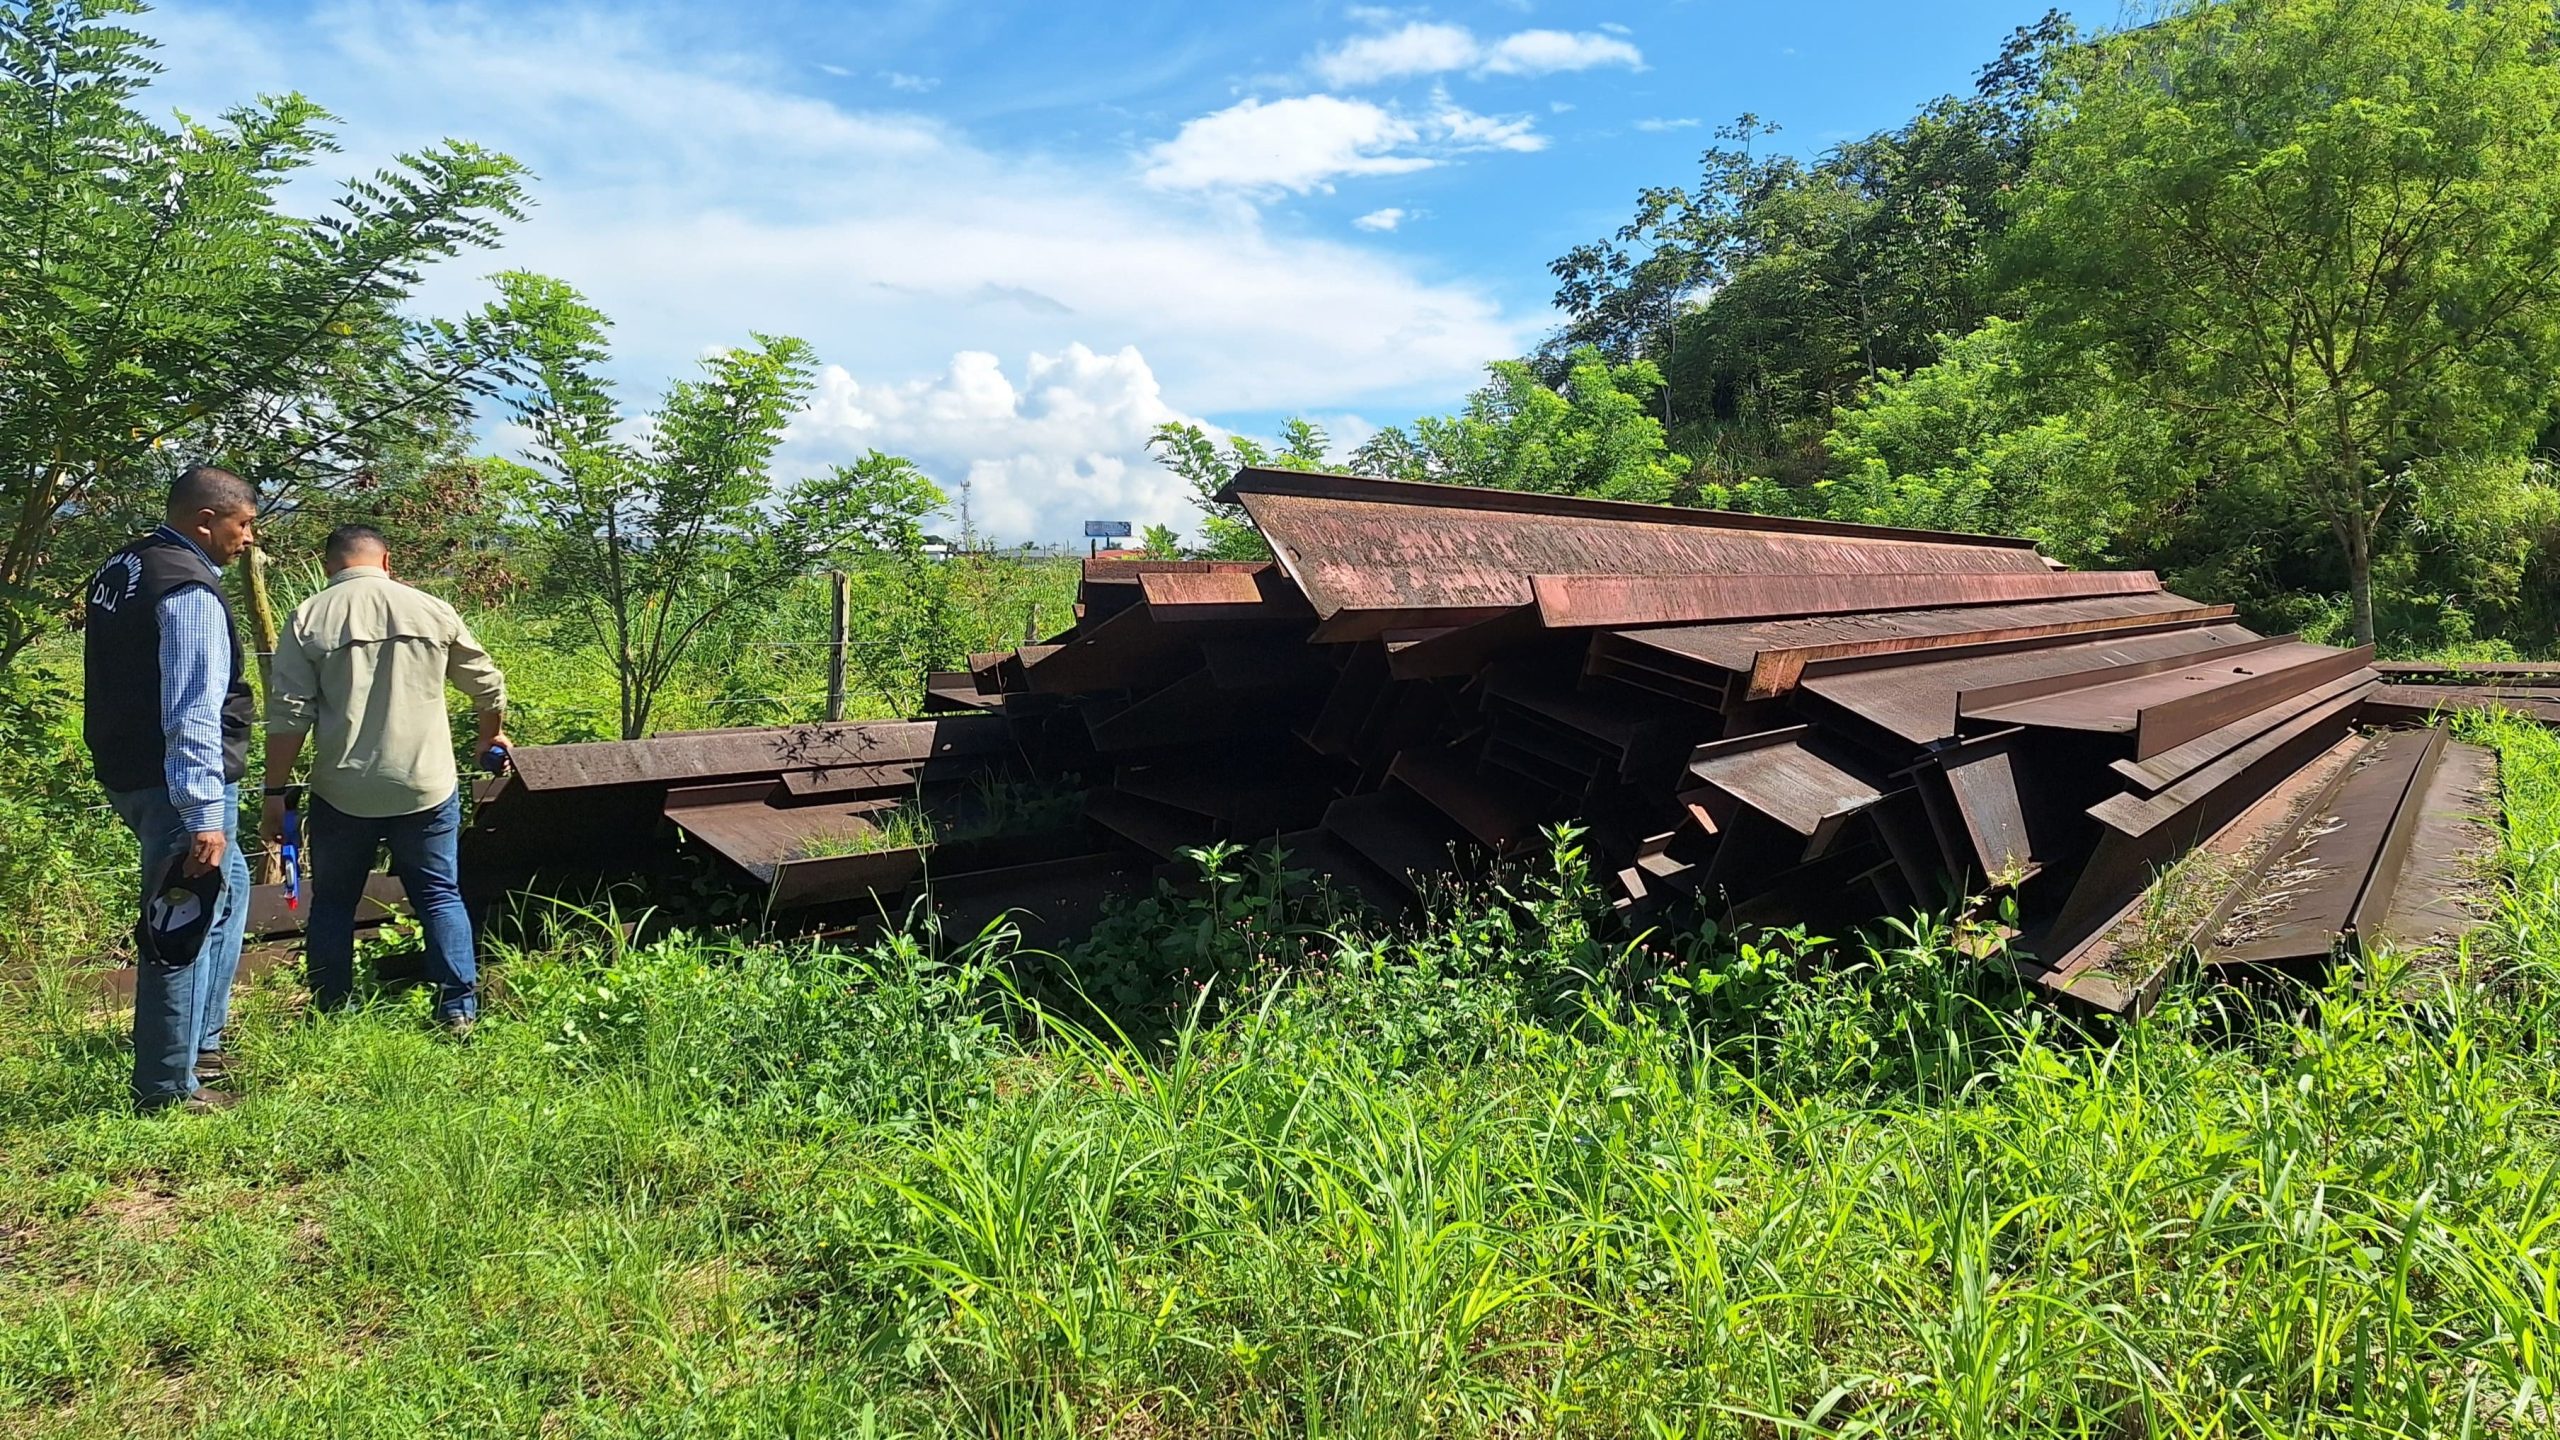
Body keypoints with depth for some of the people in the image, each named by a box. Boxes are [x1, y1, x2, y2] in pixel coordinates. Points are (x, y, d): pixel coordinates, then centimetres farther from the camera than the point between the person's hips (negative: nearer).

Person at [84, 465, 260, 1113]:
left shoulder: (121, 568, 14)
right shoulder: (189, 588, -18)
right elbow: (193, 712, -25)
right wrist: (203, 815, -27)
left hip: (128, 772, 11)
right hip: (177, 785, -10)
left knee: (228, 885, 25)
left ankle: (200, 1039, 31)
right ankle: (168, 1087, 5)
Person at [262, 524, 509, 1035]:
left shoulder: (309, 618, -1)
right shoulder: (431, 611, 2)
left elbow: (288, 715, -7)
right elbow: (487, 684, 11)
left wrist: (276, 793, -1)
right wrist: (492, 734, 31)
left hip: (341, 795, 0)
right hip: (426, 786, 0)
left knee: (333, 903, 15)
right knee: (441, 896, 9)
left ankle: (330, 1015, 22)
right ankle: (459, 1011, 7)